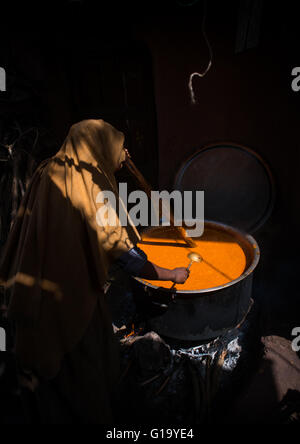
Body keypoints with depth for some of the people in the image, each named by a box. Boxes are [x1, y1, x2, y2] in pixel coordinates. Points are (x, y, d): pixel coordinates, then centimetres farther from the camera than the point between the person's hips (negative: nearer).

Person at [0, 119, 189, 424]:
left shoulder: (50, 174, 3)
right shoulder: (87, 185, -21)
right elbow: (123, 252, -19)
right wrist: (172, 275, -8)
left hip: (39, 297, 8)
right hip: (70, 302, -8)